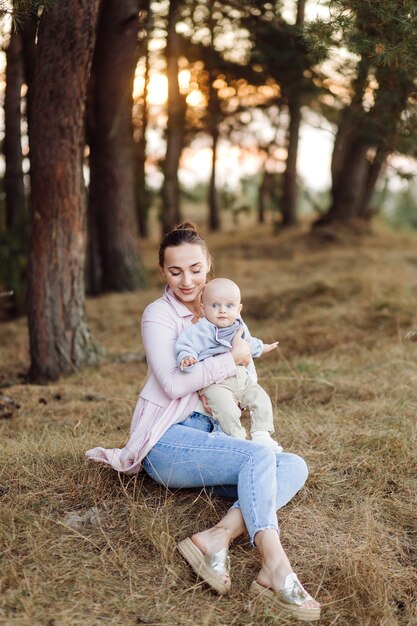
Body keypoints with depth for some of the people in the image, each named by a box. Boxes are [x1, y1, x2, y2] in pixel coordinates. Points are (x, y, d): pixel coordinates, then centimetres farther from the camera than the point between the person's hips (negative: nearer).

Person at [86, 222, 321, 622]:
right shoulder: (159, 315, -5)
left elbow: (239, 376, 26)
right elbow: (174, 383, -18)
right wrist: (232, 358, -14)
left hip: (208, 435, 7)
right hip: (167, 441, -7)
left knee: (295, 467, -15)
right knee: (258, 456, -31)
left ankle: (218, 536, -35)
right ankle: (276, 571, -42)